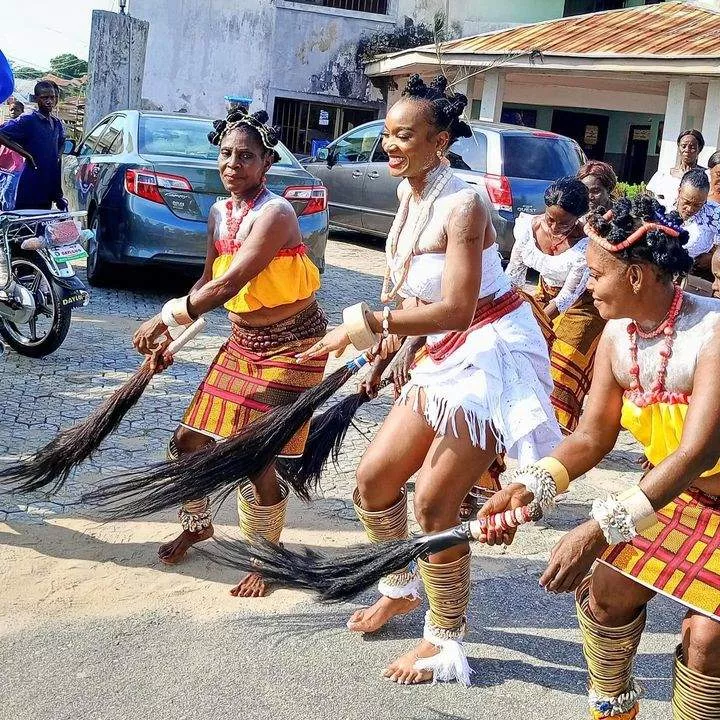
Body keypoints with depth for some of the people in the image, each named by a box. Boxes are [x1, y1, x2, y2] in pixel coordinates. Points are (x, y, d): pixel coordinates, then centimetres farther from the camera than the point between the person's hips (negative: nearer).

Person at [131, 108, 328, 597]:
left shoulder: (275, 214, -22)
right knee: (188, 440, 11)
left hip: (292, 347, -8)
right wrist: (170, 336, 6)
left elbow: (227, 286, -28)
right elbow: (209, 281, 13)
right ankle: (198, 525, 40)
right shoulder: (220, 214, 4)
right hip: (244, 342, 8)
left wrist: (166, 316, -21)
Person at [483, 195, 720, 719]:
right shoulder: (617, 334, -10)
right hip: (672, 489, 6)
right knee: (607, 592, 6)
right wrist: (530, 488, -23)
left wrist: (599, 531, -44)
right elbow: (594, 435, -5)